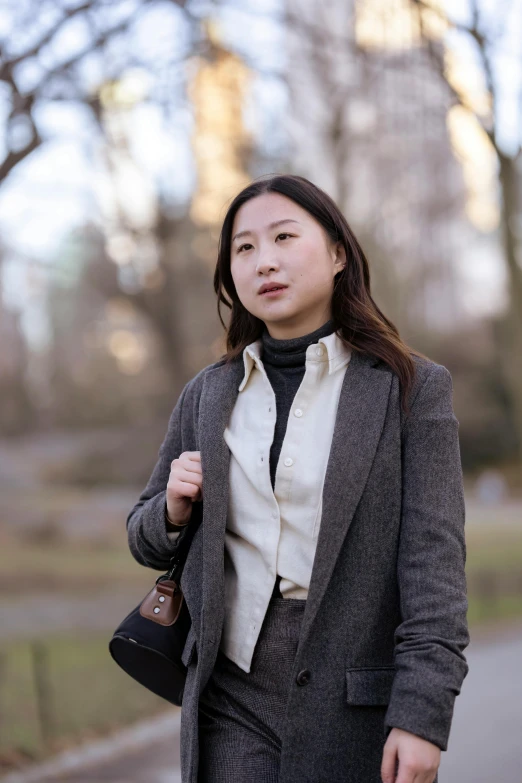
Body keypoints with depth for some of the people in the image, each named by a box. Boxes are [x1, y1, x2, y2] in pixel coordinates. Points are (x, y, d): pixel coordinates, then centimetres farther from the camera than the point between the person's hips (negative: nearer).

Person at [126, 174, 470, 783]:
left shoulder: (412, 388, -3)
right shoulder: (208, 396, 8)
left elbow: (433, 556, -8)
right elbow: (148, 543, 18)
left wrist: (423, 713, -16)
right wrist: (174, 508, -4)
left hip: (359, 710, -3)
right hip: (233, 704, 3)